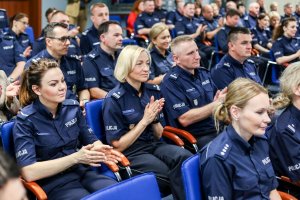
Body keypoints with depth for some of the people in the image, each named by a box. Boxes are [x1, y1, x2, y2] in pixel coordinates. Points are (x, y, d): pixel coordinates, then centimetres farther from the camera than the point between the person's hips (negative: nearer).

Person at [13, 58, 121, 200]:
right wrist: (75, 158, -21)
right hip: (54, 183, -5)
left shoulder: (72, 107, 5)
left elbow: (91, 140, 16)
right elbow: (28, 172, -18)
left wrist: (99, 149, -10)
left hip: (82, 172, 5)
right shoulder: (25, 121, -9)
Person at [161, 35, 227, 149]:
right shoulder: (171, 82, -10)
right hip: (195, 138, -7)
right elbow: (184, 119, -17)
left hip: (218, 129, 7)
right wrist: (216, 104, -18)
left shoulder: (203, 72, 12)